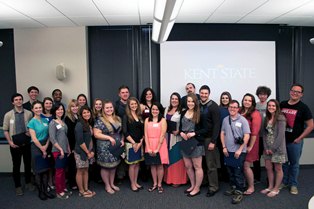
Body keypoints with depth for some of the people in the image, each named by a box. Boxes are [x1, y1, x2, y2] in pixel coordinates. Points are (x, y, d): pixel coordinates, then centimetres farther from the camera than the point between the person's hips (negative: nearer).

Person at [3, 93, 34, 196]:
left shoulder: (29, 113, -2)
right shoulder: (8, 115, -3)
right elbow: (5, 130, 0)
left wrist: (30, 133, -15)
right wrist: (10, 142, -9)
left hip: (27, 143, 1)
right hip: (15, 145, -1)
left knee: (28, 164, 13)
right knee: (16, 165, 9)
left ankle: (28, 183, 32)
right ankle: (18, 186, 24)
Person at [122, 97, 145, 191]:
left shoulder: (140, 116, 9)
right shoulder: (126, 117, -6)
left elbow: (143, 131, 7)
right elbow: (125, 132, -12)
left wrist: (140, 142, -4)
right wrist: (133, 143, -13)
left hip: (139, 143, 5)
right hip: (130, 144, -5)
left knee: (137, 163, 12)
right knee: (132, 164, 3)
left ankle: (136, 182, 25)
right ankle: (132, 184, 16)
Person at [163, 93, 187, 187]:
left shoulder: (182, 111, -10)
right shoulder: (167, 109, 12)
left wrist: (178, 131, -23)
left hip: (177, 137, -6)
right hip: (167, 136, 6)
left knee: (176, 158, 1)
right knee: (168, 157, 13)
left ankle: (177, 179, 13)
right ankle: (169, 178, 26)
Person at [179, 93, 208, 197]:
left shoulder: (199, 114, -9)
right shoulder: (183, 113, 8)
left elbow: (206, 129, -9)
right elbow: (180, 126, 16)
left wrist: (194, 133, -18)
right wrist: (181, 133, -4)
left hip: (196, 143, -6)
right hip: (185, 142, 6)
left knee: (197, 167, 4)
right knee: (188, 166, 14)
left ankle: (197, 188, 19)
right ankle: (193, 185, 31)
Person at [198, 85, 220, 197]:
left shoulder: (213, 106, -8)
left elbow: (216, 125, -12)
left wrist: (213, 141, -15)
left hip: (209, 138, -4)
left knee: (211, 164, 0)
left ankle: (213, 187, 12)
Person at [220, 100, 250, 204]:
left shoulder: (243, 120, -9)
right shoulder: (225, 119, 5)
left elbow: (247, 136, -11)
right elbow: (222, 133, 11)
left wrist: (240, 150, -13)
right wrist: (224, 147, 3)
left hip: (239, 151, -5)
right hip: (228, 151, 5)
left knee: (238, 173, 1)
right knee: (231, 171, 16)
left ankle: (239, 192, 13)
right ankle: (233, 188, 33)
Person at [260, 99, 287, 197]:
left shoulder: (281, 118, -10)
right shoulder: (267, 118, 10)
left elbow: (281, 135, -15)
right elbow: (265, 133, 7)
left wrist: (273, 148, -14)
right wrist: (266, 147, -3)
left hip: (278, 147, -6)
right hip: (267, 147, 6)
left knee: (278, 169, 7)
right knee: (268, 168, 11)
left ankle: (276, 189, 20)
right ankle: (270, 187, 26)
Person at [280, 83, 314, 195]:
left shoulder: (303, 108, -6)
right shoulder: (282, 104, 3)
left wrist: (299, 138, -10)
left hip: (295, 142, -3)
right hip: (282, 140, 3)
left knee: (294, 163, 9)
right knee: (283, 162, 14)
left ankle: (293, 184, 25)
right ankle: (284, 182, 30)